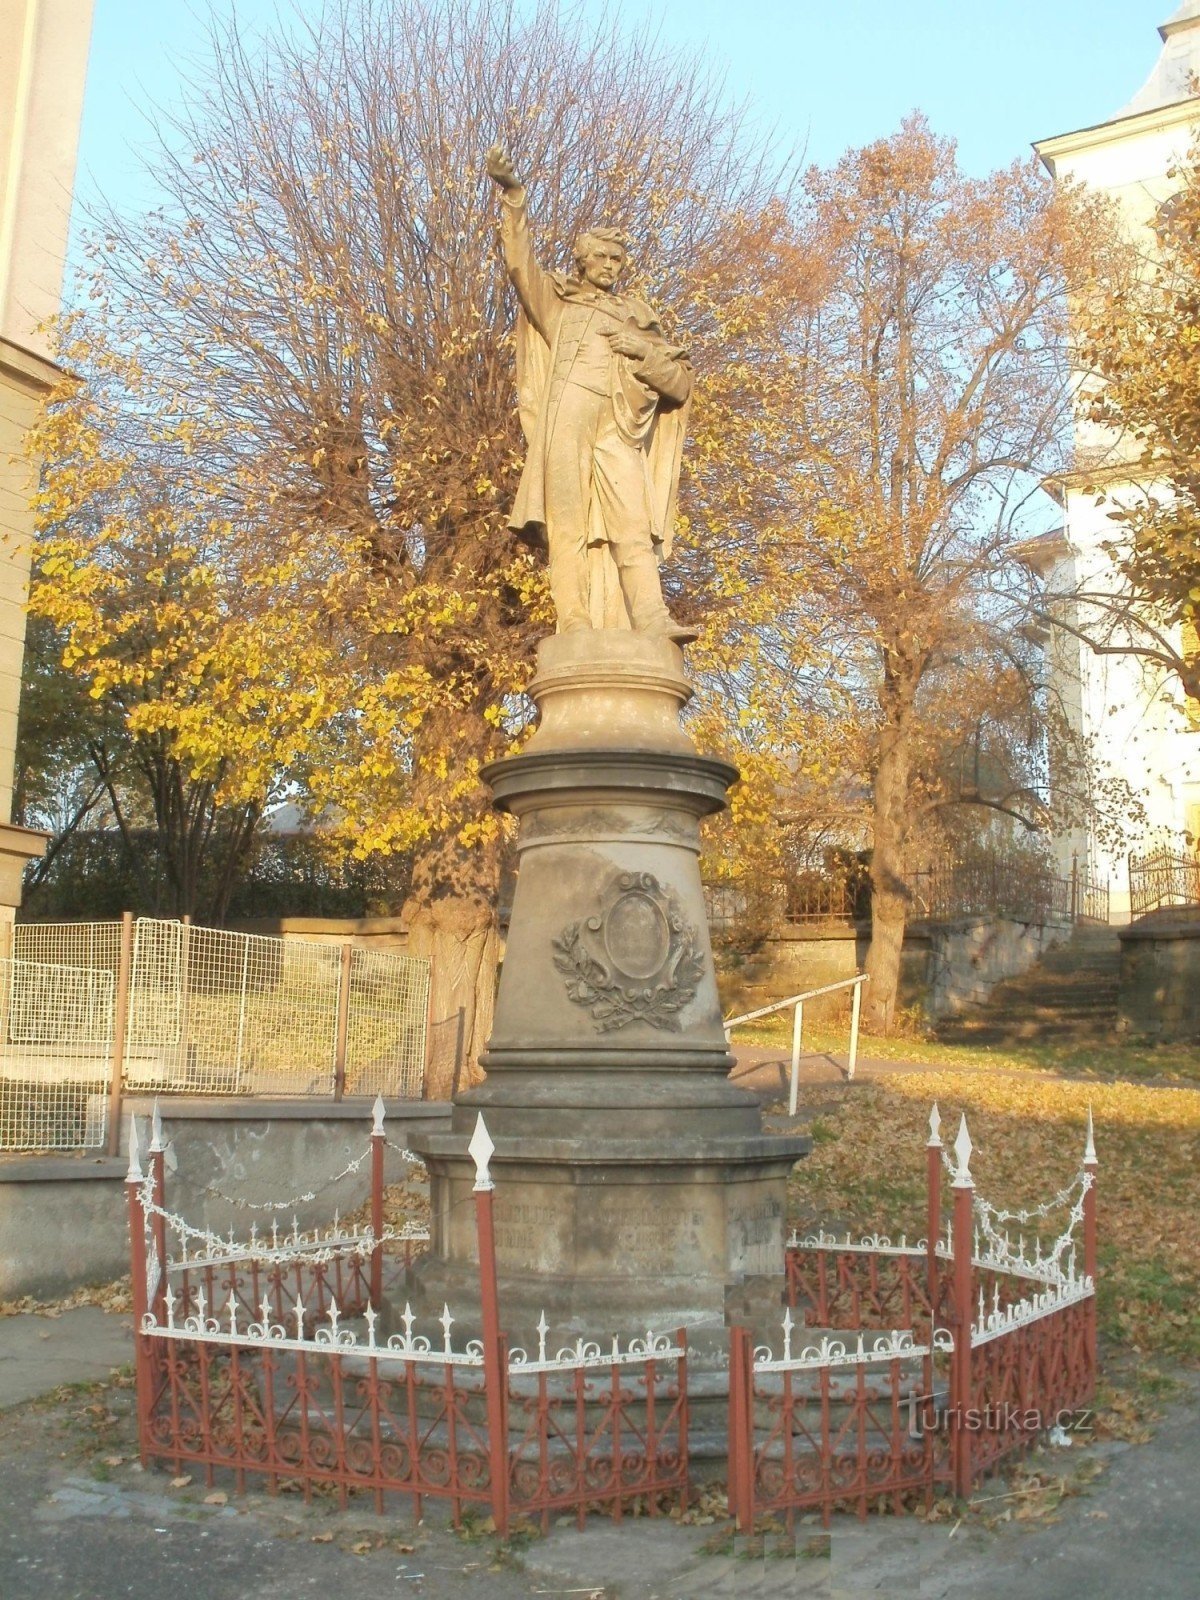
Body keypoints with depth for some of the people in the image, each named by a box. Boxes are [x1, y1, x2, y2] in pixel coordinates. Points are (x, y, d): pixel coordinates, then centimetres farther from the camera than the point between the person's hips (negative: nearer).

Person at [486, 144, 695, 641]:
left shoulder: (638, 320, 26)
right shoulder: (559, 300, 22)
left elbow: (680, 382, 16)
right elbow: (520, 263, 5)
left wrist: (640, 349, 0)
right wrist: (512, 195, -7)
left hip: (617, 432, 2)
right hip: (567, 422, -2)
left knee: (632, 520, -13)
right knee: (568, 521, -10)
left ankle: (651, 617, -25)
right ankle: (573, 624, -15)